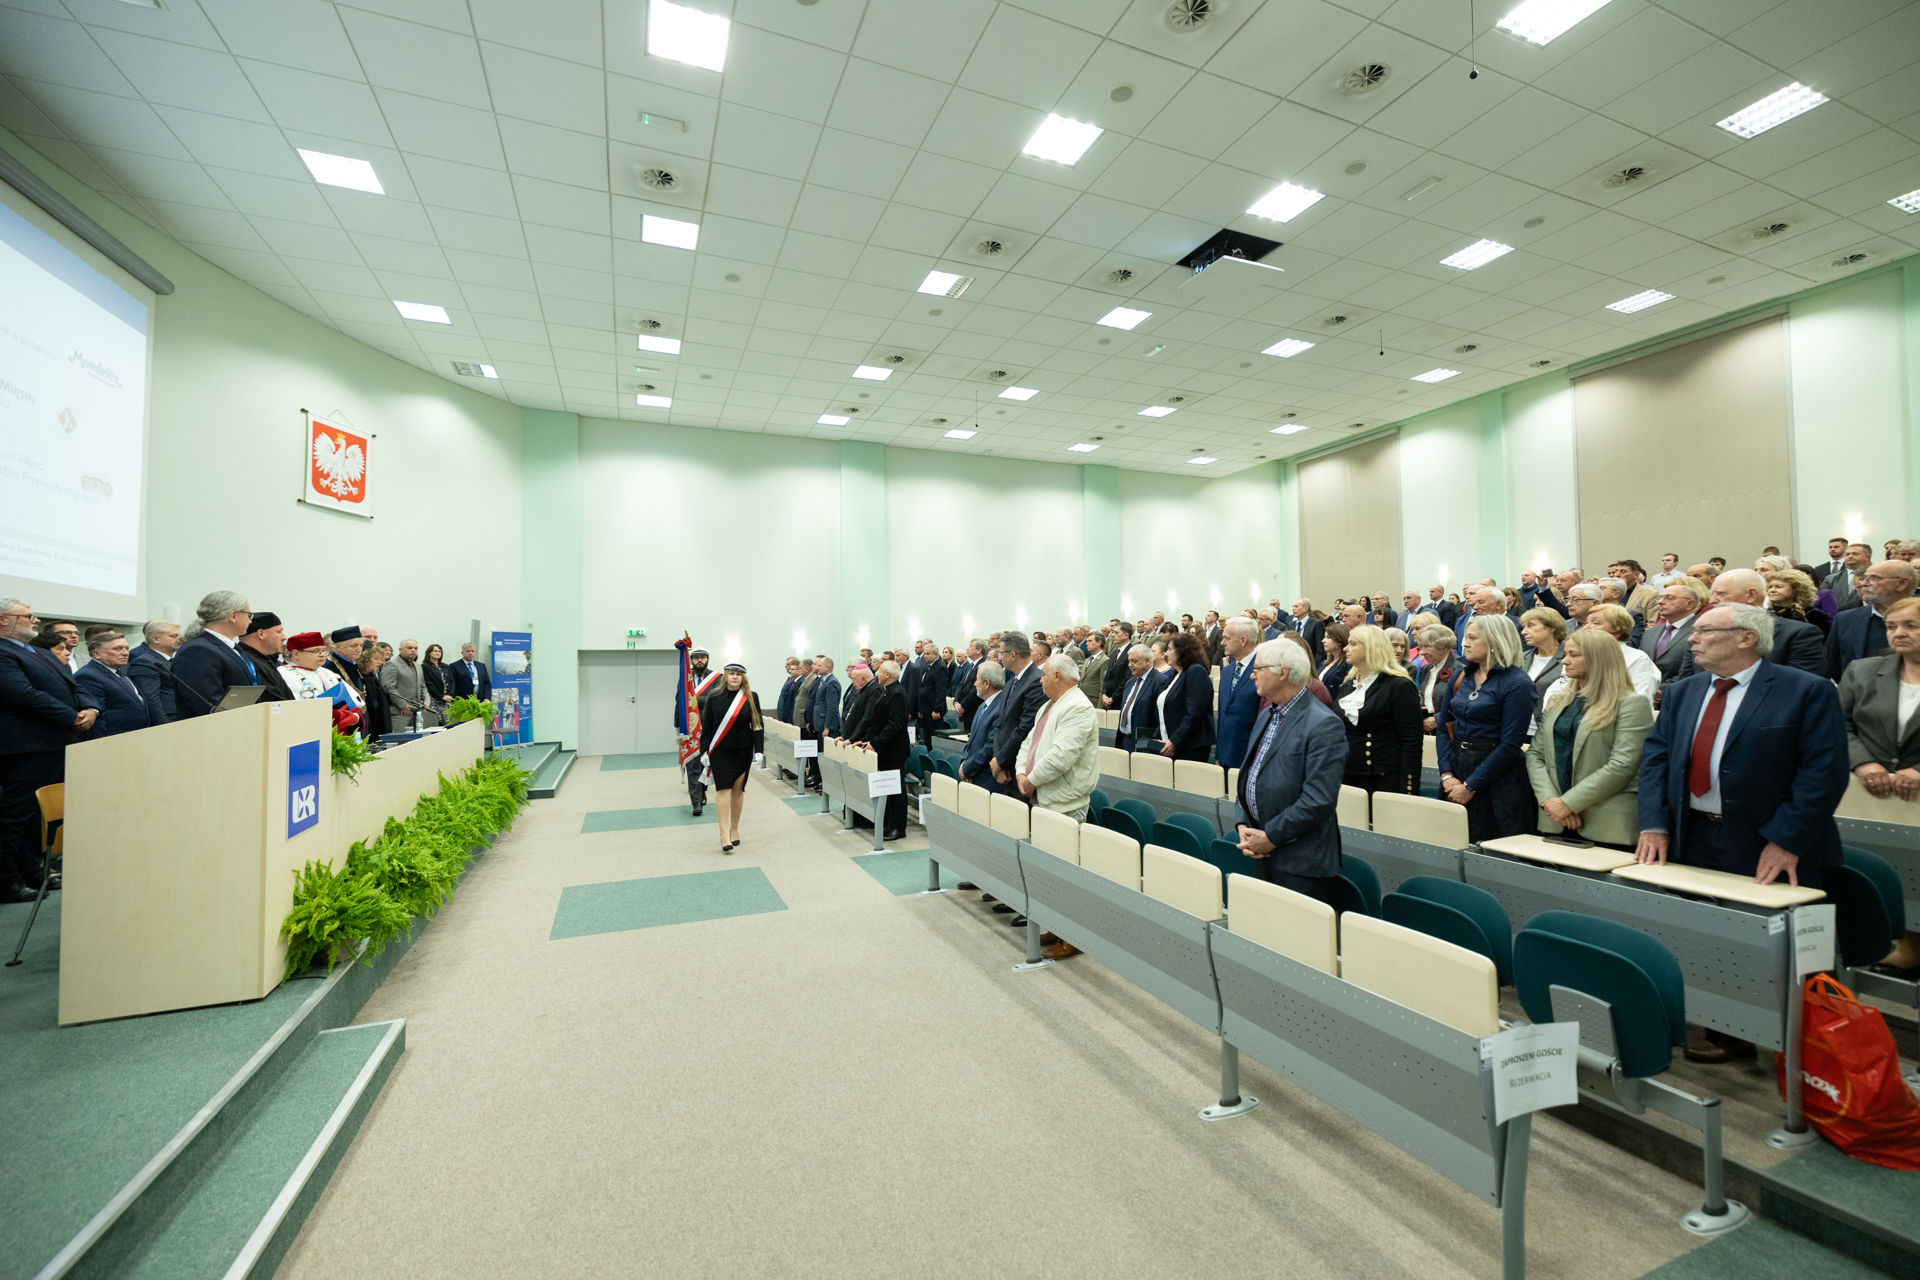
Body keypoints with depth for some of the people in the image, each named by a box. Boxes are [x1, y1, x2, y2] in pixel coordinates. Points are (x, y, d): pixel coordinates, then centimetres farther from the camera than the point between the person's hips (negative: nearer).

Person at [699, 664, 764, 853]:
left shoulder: (751, 698, 1)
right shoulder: (714, 697, -1)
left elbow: (758, 725, 1)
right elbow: (706, 725, 3)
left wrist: (758, 750, -6)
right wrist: (704, 751, -1)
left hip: (743, 751, 2)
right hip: (720, 751, -1)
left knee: (738, 789, 9)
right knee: (724, 789, -7)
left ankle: (734, 830, 22)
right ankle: (724, 834, -7)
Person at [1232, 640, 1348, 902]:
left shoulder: (1324, 725, -16)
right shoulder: (1266, 715, 13)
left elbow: (1319, 800, -22)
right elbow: (1247, 775, 15)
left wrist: (1271, 836, -17)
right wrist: (1242, 826, 2)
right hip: (1261, 853, 8)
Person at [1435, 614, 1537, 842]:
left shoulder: (1517, 683, -10)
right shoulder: (1462, 676, 8)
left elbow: (1510, 744, -14)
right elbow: (1443, 726, 8)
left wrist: (1470, 786, -15)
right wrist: (1447, 774, -4)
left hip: (1496, 778, -5)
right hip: (1456, 767, 5)